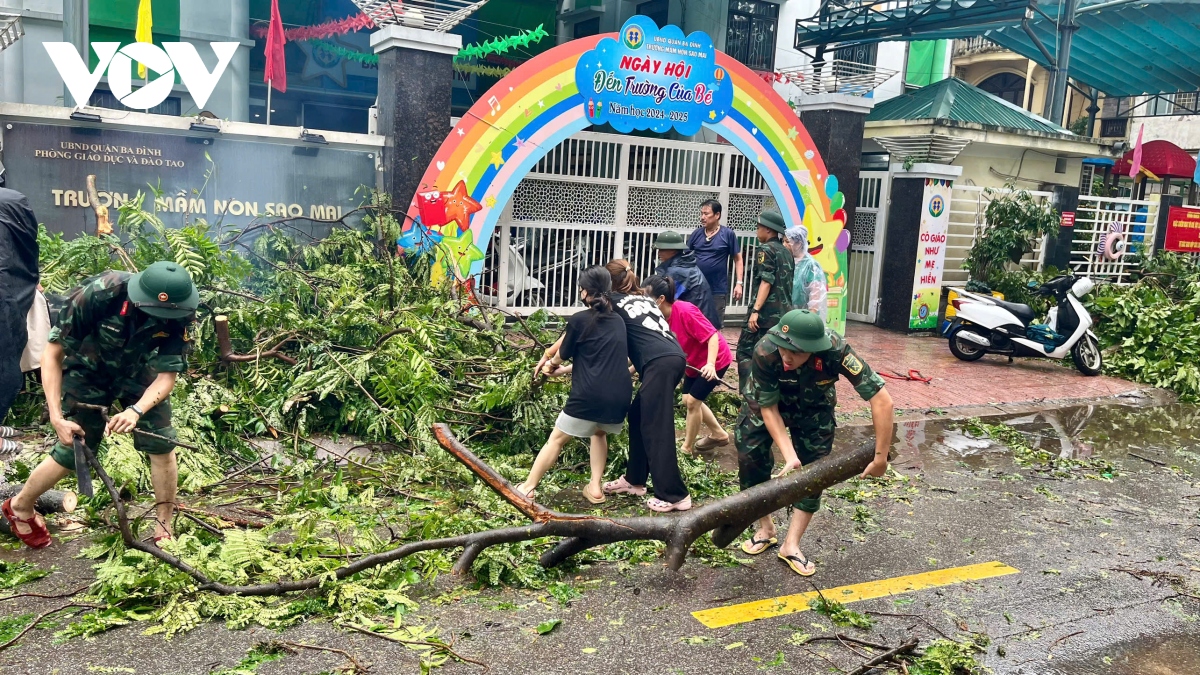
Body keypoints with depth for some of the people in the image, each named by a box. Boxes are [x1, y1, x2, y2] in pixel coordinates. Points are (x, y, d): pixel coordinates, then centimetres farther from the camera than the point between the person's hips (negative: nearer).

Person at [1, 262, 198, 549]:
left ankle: (164, 525, 9)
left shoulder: (176, 314, -30)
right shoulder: (97, 294, -37)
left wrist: (136, 411, -40)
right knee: (73, 451, -2)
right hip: (89, 371, -2)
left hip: (136, 371, 2)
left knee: (161, 443, -8)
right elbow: (52, 354, -25)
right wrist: (56, 417, -31)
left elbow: (168, 375, -22)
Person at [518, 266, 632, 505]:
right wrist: (565, 369, 33)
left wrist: (552, 364, 38)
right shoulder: (618, 322, 15)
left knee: (557, 439, 12)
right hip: (620, 396, 5)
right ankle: (595, 488, 22)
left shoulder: (578, 320, -1)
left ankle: (528, 487, 18)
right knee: (599, 433, 30)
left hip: (590, 396, -5)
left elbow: (563, 355, 14)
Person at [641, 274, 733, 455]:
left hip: (715, 360, -8)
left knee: (692, 401, -7)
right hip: (694, 362, 9)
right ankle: (719, 434, 35)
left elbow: (712, 336, -31)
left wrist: (710, 364, -44)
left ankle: (686, 448, 10)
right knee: (688, 400, 16)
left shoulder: (685, 311, -33)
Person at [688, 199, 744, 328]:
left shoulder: (728, 234, -5)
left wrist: (739, 283, -8)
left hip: (718, 290, -3)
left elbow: (738, 259, -1)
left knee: (715, 326, 9)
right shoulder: (696, 233, 3)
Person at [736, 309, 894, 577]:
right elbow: (768, 408, -26)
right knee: (750, 458, -8)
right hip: (765, 401, 0)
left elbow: (882, 400, -37)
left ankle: (791, 545, 5)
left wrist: (881, 457, -34)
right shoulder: (765, 352, -39)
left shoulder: (836, 351, -40)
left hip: (813, 408, 0)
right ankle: (766, 528, 15)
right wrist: (790, 456, -33)